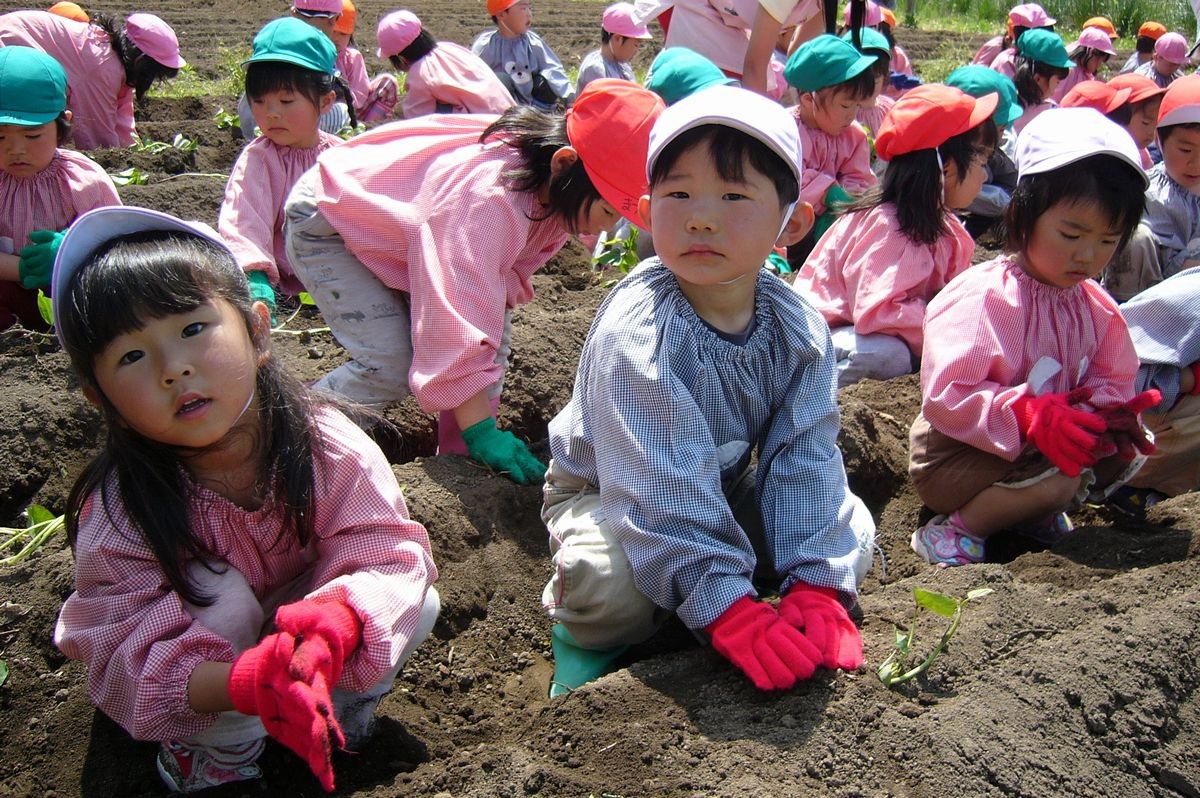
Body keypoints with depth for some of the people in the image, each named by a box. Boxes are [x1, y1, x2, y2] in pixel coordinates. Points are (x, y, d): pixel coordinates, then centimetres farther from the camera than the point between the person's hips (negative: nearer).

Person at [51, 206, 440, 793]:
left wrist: (335, 620, -54)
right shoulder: (116, 515, -30)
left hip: (302, 625, 2)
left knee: (419, 603, -21)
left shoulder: (329, 448, -27)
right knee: (220, 594, -34)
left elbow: (391, 556, -29)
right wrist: (243, 683, -53)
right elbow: (134, 661, -31)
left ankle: (341, 706, 6)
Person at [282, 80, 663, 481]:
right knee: (391, 365, -22)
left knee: (492, 340, -5)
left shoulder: (551, 192, -14)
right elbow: (457, 327, -43)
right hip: (325, 225, -8)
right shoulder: (487, 202, -42)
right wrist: (481, 433, -40)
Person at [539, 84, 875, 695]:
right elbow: (658, 488, -36)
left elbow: (804, 458, -17)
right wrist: (727, 607, -42)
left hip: (728, 488, 5)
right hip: (607, 493, -5)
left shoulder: (798, 329, -15)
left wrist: (815, 585, -29)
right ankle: (584, 632, 2)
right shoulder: (636, 331, -32)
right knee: (613, 582, -35)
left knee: (853, 531, -9)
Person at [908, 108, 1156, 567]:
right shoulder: (981, 297, -22)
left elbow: (1112, 381, 6)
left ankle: (1034, 511, 9)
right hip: (957, 457, -8)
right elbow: (946, 395, -28)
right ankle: (955, 530, -10)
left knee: (1130, 449, -4)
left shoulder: (1096, 308, 2)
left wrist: (1106, 411, -19)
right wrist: (1028, 415, -40)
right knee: (1056, 476, -30)